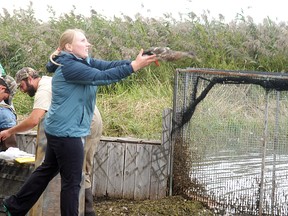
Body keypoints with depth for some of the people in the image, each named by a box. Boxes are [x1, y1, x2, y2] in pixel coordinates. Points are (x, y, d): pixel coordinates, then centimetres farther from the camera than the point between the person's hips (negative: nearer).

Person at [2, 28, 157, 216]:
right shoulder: (69, 66, -20)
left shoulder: (85, 61, 8)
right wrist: (134, 66, -31)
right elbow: (101, 77, -29)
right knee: (72, 181, 0)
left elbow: (110, 65, -5)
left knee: (48, 169, 21)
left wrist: (139, 59, -19)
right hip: (67, 132, -10)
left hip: (60, 129, 10)